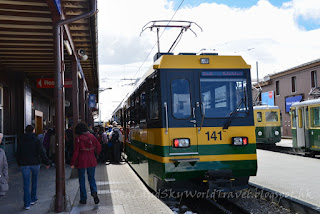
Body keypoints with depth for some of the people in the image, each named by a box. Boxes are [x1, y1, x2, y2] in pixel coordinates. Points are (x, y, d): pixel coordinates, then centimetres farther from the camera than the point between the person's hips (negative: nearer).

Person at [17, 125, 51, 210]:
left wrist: (19, 163, 19)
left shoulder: (21, 140, 3)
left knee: (26, 184, 3)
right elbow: (41, 153, -11)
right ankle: (33, 199, 25)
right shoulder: (36, 140, -6)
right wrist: (47, 162, -6)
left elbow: (18, 153, 7)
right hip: (35, 163, -1)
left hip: (24, 164, 1)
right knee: (34, 181, 19)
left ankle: (27, 204, 0)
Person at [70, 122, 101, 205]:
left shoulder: (78, 138, -12)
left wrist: (73, 163, -6)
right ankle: (94, 192, -9)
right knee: (91, 178, 16)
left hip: (81, 161, -3)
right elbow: (98, 147, 5)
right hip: (91, 161, 3)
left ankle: (83, 199, 13)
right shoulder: (92, 136, -1)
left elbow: (76, 151, -12)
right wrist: (97, 154, 24)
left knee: (82, 179, 10)